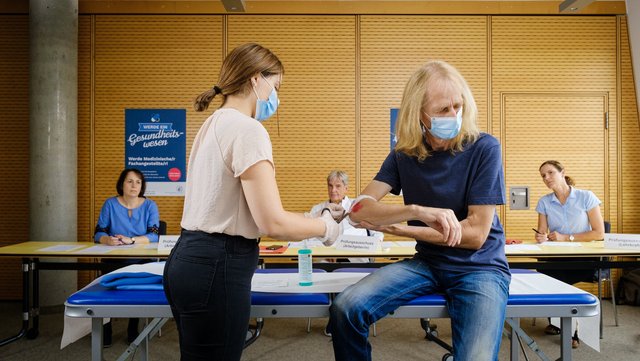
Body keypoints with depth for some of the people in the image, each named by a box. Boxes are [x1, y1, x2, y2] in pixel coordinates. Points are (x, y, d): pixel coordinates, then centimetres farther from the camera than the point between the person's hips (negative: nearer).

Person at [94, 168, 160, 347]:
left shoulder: (149, 205, 3)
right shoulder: (110, 204, 6)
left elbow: (154, 235, -7)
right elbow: (98, 233, 1)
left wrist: (131, 240, -23)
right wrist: (108, 240, -21)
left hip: (140, 261, -1)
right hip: (113, 260, 1)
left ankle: (133, 331, -5)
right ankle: (105, 331, -5)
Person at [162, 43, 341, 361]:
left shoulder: (214, 124, 13)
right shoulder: (247, 129, -16)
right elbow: (273, 223, -21)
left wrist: (311, 217, 12)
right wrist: (324, 227, -2)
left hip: (191, 259, 10)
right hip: (216, 267, -10)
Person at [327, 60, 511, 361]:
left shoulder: (483, 148, -11)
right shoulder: (404, 154, -2)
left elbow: (475, 234, -14)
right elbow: (359, 209, -12)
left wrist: (395, 227, -14)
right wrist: (418, 210, -30)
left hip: (480, 267, -2)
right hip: (427, 263, 3)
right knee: (345, 309, -20)